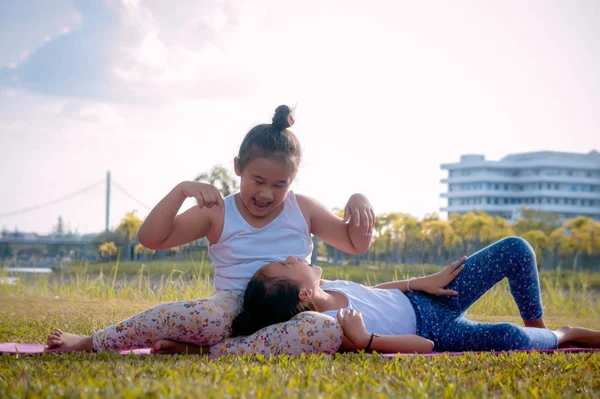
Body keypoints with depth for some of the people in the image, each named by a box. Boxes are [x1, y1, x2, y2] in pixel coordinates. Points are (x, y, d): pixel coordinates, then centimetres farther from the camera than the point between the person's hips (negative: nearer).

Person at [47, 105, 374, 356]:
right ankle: (91, 343, -25)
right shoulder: (217, 213, 3)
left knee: (329, 331, -36)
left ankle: (198, 351, -32)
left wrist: (358, 203, -7)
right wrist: (181, 190, -16)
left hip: (286, 318, 2)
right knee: (209, 315, -41)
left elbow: (357, 245, 14)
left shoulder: (302, 210, 9)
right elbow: (150, 239, -3)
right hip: (235, 311, -2)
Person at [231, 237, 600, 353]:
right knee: (509, 338, -37)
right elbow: (424, 347, -29)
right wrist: (364, 341, -42)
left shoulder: (321, 291, -11)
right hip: (433, 333, -7)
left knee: (517, 249, -5)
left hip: (424, 299, 7)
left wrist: (423, 282, 6)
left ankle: (540, 329, 20)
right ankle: (560, 337, 1)